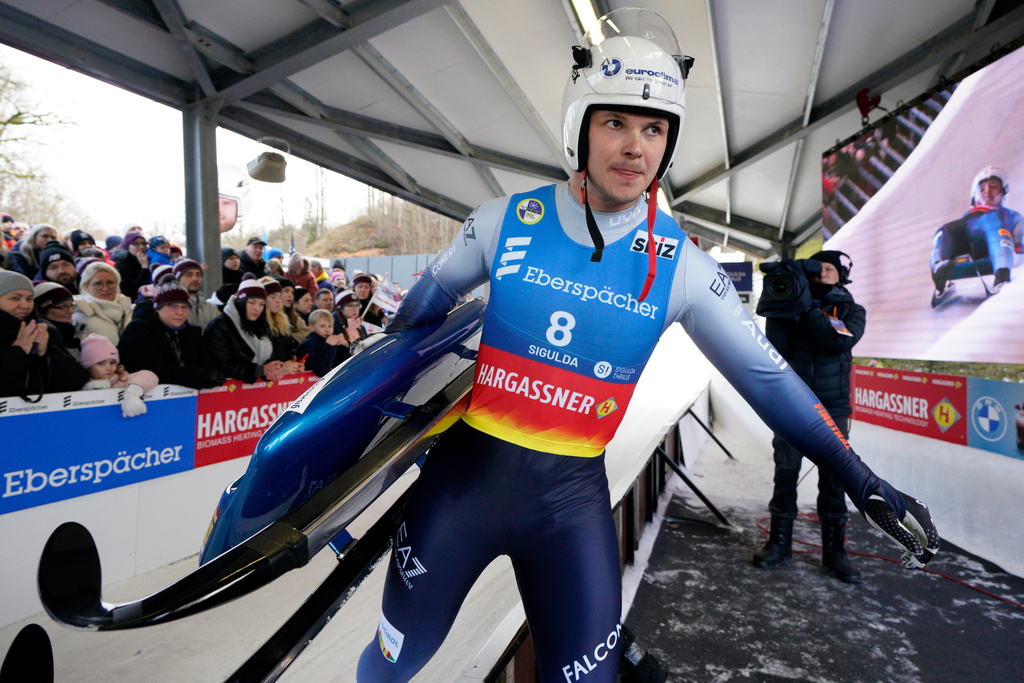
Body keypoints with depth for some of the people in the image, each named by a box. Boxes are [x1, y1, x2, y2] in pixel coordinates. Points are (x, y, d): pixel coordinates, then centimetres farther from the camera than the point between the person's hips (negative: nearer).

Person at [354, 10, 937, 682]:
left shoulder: (679, 264, -7)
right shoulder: (507, 222, -8)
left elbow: (764, 373, 1)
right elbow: (433, 294, 10)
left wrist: (857, 475, 4)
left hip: (573, 498, 0)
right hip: (467, 472, 1)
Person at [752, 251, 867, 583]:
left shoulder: (852, 310, 5)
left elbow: (840, 341, -17)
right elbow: (776, 347, -8)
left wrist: (808, 308, -19)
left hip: (832, 409, 0)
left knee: (833, 479, 4)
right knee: (785, 473, 4)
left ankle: (834, 551, 16)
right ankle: (779, 543, 17)